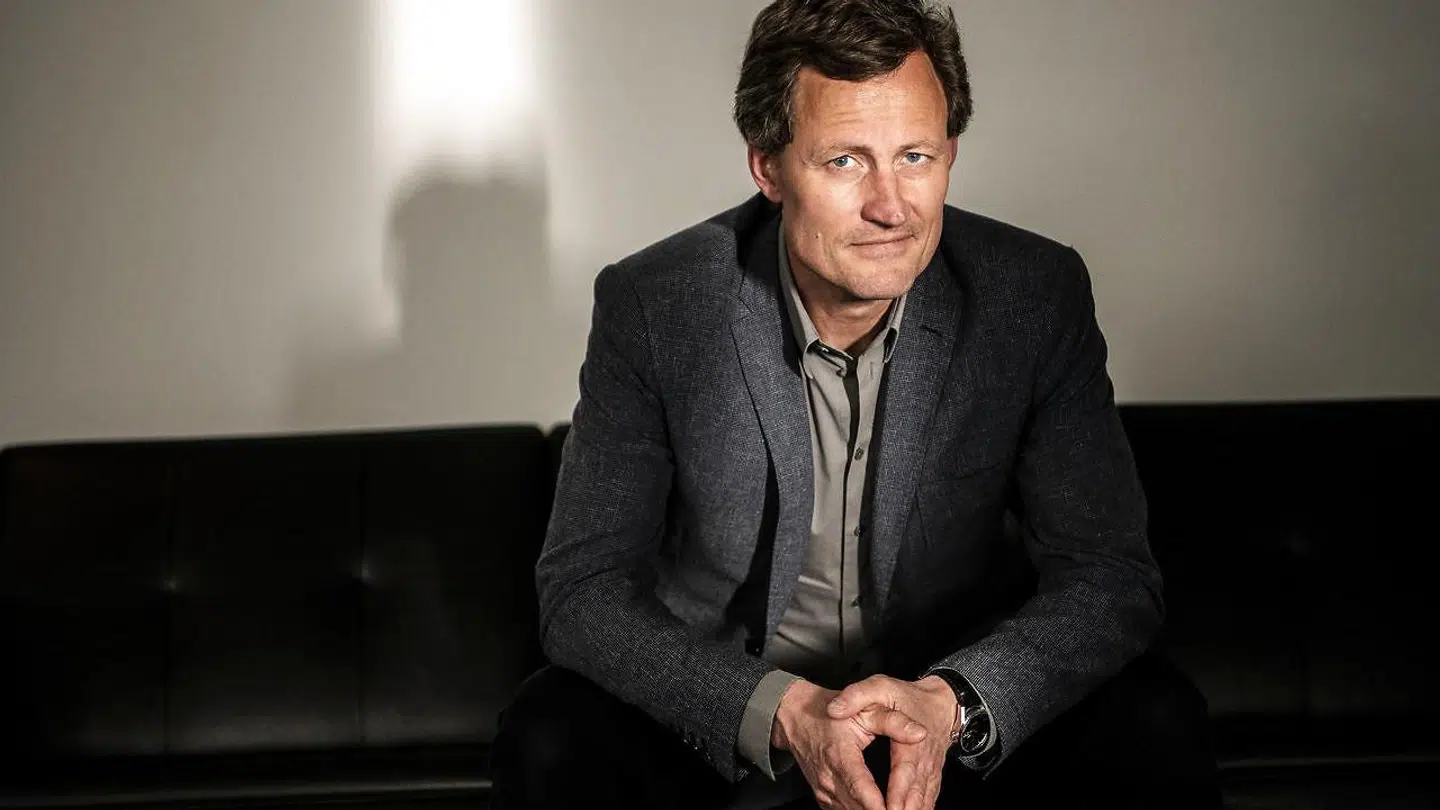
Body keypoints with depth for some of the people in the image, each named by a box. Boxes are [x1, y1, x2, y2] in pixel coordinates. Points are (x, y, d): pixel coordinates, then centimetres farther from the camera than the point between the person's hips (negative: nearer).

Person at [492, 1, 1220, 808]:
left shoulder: (1038, 295, -13)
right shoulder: (650, 305, -15)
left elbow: (1113, 576, -12)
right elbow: (583, 589, -15)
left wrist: (951, 703, -32)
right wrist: (781, 711, -31)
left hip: (964, 720, 0)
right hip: (722, 708, 0)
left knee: (1153, 729, -25)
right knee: (551, 738, -27)